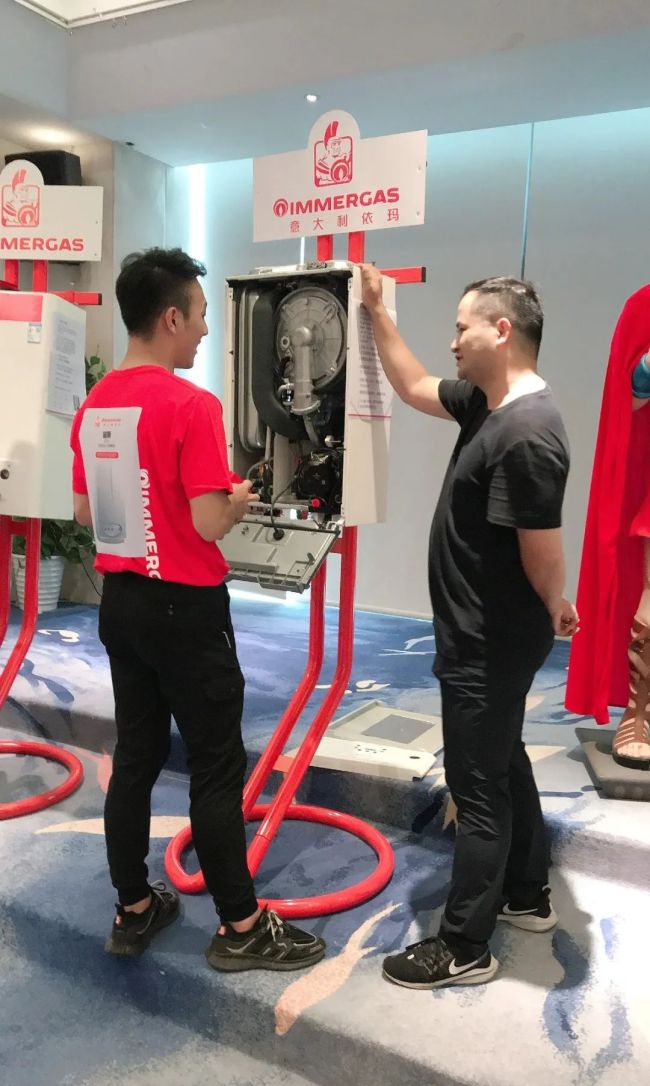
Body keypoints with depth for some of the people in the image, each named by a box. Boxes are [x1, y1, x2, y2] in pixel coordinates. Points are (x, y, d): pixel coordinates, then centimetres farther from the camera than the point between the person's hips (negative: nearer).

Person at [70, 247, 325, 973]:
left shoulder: (94, 404, 6)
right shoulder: (192, 405, -18)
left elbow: (84, 512, 13)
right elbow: (210, 525, -21)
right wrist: (240, 498, -2)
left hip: (120, 601, 8)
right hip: (185, 608, -8)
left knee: (134, 756, 16)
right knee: (216, 765, 4)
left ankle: (133, 910, 30)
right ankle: (240, 928, 18)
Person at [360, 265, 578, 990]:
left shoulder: (526, 434, -27)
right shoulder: (488, 404, 5)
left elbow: (543, 552, -23)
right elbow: (413, 387, 18)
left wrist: (554, 611, -3)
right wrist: (376, 312, 14)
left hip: (490, 645, -10)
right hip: (485, 638, 10)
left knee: (477, 786, 2)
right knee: (503, 765, 22)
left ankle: (463, 948, 19)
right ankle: (528, 896, 41)